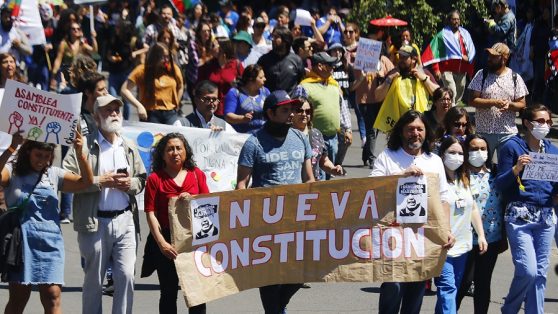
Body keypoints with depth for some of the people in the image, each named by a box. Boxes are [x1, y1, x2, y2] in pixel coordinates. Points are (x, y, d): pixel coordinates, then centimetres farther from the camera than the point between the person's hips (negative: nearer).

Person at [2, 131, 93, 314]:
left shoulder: (53, 174, 11)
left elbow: (86, 182, 3)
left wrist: (80, 152, -11)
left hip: (50, 243, 2)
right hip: (22, 242, -2)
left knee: (53, 297, -7)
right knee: (18, 299, 3)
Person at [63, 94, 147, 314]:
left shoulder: (129, 148, 15)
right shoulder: (84, 146, -2)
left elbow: (142, 179, 20)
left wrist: (130, 184, -3)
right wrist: (100, 181, -14)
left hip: (125, 221, 4)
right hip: (95, 222, -4)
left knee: (126, 275, -4)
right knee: (94, 280, 5)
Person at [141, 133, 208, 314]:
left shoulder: (196, 174, 8)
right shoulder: (155, 178, -1)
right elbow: (150, 213, -7)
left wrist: (191, 199, -12)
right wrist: (161, 242, -17)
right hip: (166, 240, -2)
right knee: (169, 292, 7)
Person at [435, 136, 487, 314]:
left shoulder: (464, 180, 14)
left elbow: (473, 209, 19)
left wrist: (481, 235, 15)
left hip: (462, 246, 8)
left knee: (452, 290, 10)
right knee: (447, 288, -15)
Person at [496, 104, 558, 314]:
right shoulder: (512, 147, -1)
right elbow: (500, 185, -3)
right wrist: (516, 169, -19)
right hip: (519, 216, -5)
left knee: (540, 273, 3)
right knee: (528, 270, -15)